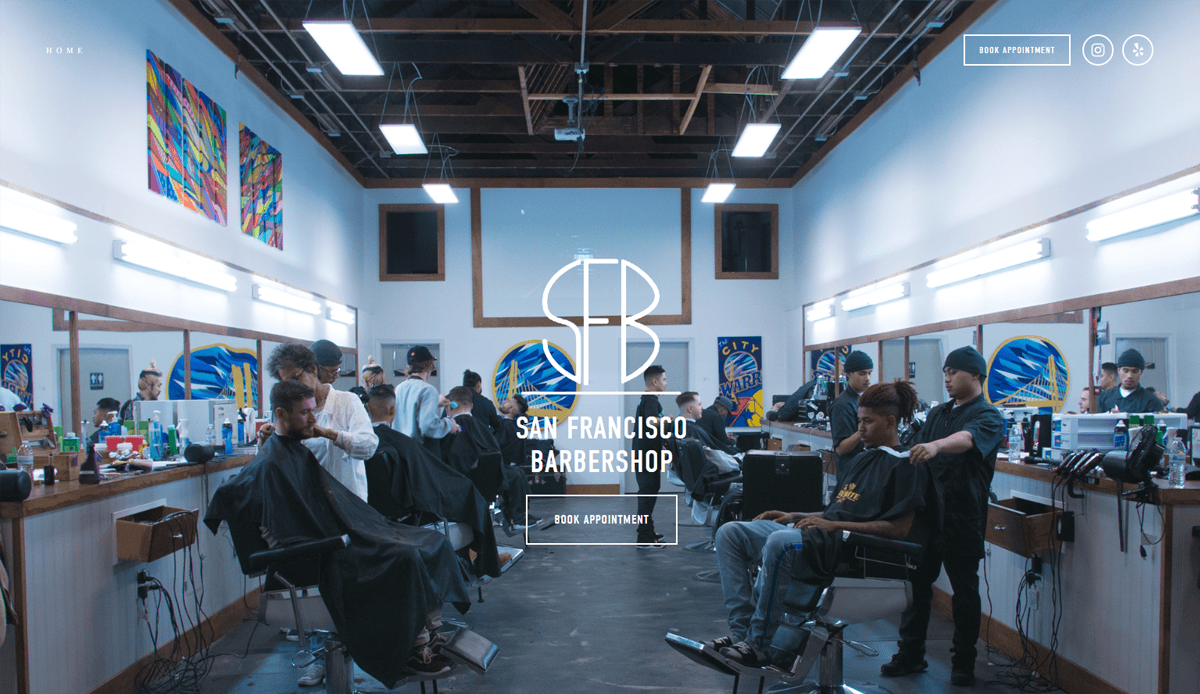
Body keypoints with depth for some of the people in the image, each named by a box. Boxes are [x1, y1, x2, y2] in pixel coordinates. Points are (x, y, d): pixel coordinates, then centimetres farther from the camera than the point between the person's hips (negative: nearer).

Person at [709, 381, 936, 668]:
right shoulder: (858, 460, 25)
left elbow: (900, 529, -12)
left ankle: (757, 644, -26)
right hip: (817, 532, 9)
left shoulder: (905, 465, -2)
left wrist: (834, 525, -16)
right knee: (729, 533, -6)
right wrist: (795, 516, 13)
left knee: (779, 542, -38)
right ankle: (741, 630, -15)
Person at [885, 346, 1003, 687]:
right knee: (917, 582, 9)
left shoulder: (988, 416, -7)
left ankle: (963, 662, 20)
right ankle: (911, 654, 21)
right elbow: (917, 452, 20)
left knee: (964, 590, 6)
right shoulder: (937, 413, 16)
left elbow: (966, 438, -30)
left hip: (962, 515, -6)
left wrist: (935, 446, -48)